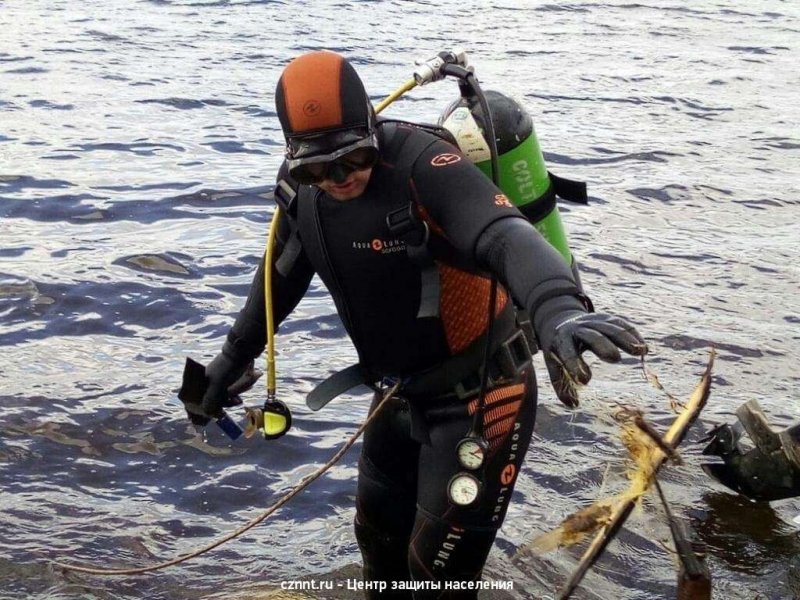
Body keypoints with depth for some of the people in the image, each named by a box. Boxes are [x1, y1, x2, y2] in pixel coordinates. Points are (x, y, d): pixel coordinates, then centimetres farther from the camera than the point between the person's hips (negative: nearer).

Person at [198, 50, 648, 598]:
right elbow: (283, 274, 14)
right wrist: (236, 354, 25)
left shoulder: (422, 164, -28)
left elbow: (505, 236, -44)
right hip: (401, 396, 7)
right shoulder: (300, 188, -5)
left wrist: (556, 306, -65)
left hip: (478, 394, -7)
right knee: (379, 533, 25)